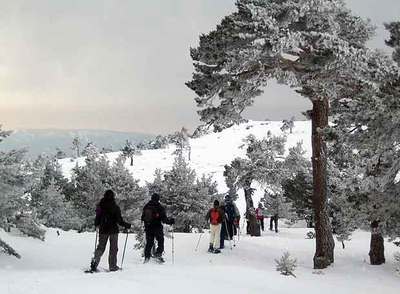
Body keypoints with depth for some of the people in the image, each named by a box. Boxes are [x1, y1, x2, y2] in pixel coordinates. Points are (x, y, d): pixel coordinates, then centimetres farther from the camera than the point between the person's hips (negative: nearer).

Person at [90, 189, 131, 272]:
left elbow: (97, 219, 5)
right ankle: (112, 266, 10)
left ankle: (95, 261, -6)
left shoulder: (100, 206, -2)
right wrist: (127, 225, 4)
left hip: (103, 230, 3)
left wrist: (96, 225, 27)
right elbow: (119, 220, -12)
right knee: (113, 248, 8)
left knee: (100, 247, 12)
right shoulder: (115, 207, -12)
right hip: (113, 230, -3)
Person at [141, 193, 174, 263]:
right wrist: (170, 221, -1)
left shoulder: (146, 206, 6)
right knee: (160, 241, 5)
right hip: (157, 227, -5)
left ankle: (147, 257, 10)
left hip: (148, 228, 5)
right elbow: (164, 219, -13)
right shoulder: (160, 207, -10)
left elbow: (142, 218, 15)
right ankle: (158, 254, -12)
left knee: (149, 243, 12)